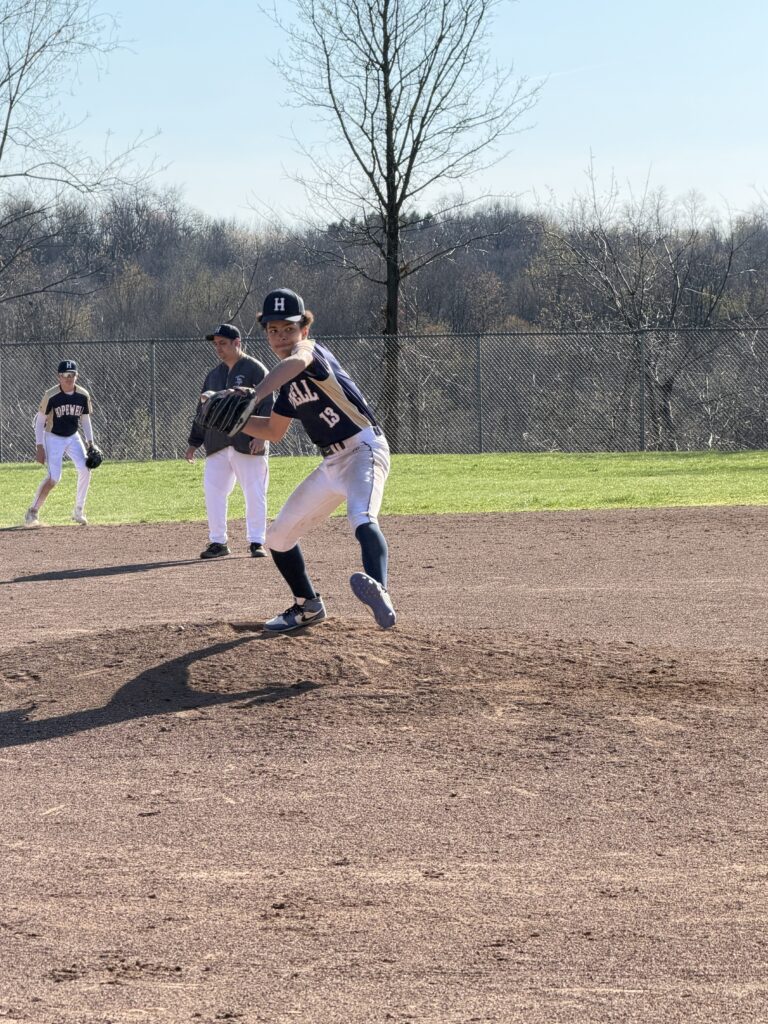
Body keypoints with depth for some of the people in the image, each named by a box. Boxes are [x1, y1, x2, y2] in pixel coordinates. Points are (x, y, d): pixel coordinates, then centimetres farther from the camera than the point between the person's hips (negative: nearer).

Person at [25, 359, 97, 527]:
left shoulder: (83, 395, -7)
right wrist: (39, 447, -16)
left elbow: (85, 420, 6)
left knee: (85, 469, -14)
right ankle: (33, 512, 0)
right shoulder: (51, 396, -19)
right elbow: (40, 421, -12)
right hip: (53, 438, -4)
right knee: (53, 478, -16)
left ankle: (78, 511, 0)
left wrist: (90, 443, -3)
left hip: (73, 437, 4)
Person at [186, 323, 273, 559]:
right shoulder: (213, 375, 17)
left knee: (254, 493, -4)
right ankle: (218, 542, 10)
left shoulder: (255, 370, -2)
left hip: (247, 444, -6)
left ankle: (256, 542, 3)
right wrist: (194, 442, 18)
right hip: (217, 446, 6)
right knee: (213, 492, 2)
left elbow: (267, 404, -8)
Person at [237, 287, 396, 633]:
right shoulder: (288, 384, 13)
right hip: (332, 463, 9)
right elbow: (274, 431, 23)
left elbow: (297, 360, -39)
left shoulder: (313, 351, -12)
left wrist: (254, 395, -53)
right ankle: (308, 606, 33)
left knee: (361, 518, -38)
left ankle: (379, 594, -63)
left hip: (364, 449, -9)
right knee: (278, 536, 15)